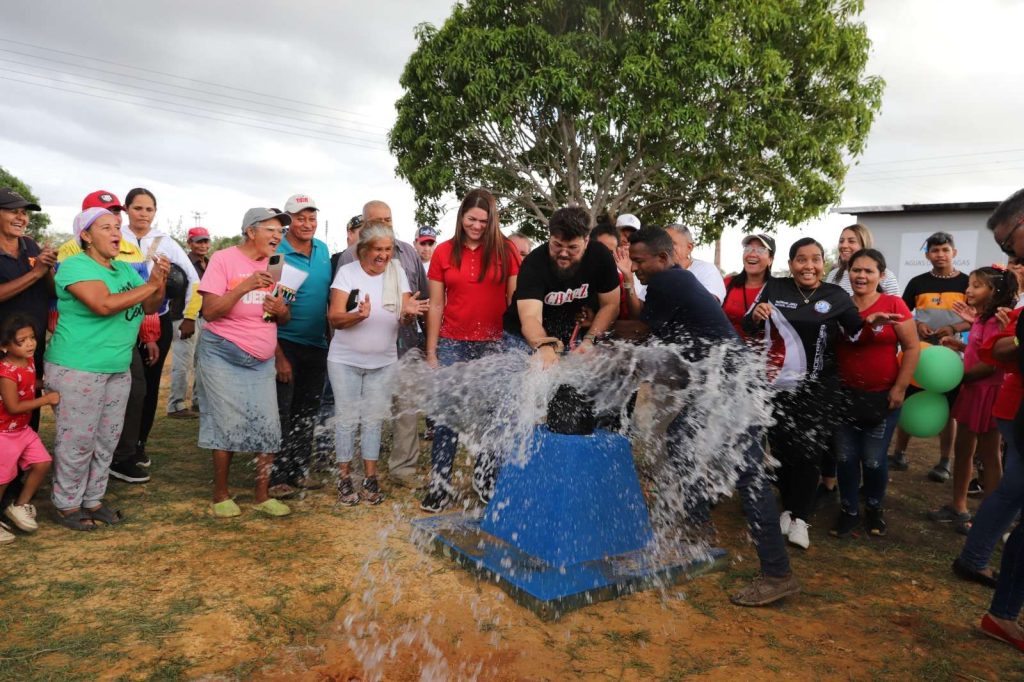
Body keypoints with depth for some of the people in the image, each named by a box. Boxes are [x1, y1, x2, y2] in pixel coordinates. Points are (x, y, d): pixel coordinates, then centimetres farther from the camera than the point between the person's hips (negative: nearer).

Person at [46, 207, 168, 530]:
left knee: (106, 440, 13)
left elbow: (150, 306, 9)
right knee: (77, 441, 0)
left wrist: (160, 281, -10)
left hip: (118, 369, 8)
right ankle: (67, 506, 15)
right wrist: (150, 285, -18)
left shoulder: (126, 269, 12)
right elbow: (104, 304, -26)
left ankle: (93, 500, 25)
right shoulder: (75, 266, -12)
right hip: (77, 369, -7)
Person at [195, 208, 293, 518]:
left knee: (268, 427, 2)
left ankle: (262, 496, 15)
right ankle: (221, 495, 17)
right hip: (223, 355, -5)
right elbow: (209, 311, -15)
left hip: (262, 361, 5)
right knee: (228, 426, -2)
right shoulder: (224, 259, -8)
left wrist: (280, 310, -12)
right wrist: (245, 287, -26)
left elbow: (285, 317, 12)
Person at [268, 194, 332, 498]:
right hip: (285, 344, -6)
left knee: (307, 412, 14)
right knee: (281, 413, -1)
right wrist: (278, 356, -18)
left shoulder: (323, 249, 6)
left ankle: (299, 470, 26)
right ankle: (277, 478, 9)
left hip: (317, 344, 6)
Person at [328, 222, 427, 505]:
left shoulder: (397, 272, 0)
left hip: (383, 362, 2)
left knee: (373, 420, 8)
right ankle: (345, 479, 14)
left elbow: (404, 318, -4)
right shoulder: (347, 272, -9)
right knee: (347, 418, 3)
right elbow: (334, 318, -14)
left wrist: (408, 312, -28)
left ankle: (370, 479, 16)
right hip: (346, 360, -2)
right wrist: (359, 315, -34)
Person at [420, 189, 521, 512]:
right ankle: (440, 486, 13)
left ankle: (485, 481, 22)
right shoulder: (444, 252, 4)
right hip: (452, 345, 1)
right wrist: (431, 353, 3)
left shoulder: (505, 250, 1)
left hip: (494, 345, 0)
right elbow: (436, 306, 5)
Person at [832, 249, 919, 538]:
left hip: (882, 396, -2)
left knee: (874, 459, 7)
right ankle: (849, 511, 24)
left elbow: (912, 348, -6)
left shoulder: (894, 305, -8)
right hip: (845, 395, 2)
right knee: (845, 457, 7)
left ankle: (874, 509, 31)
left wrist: (899, 388, -8)